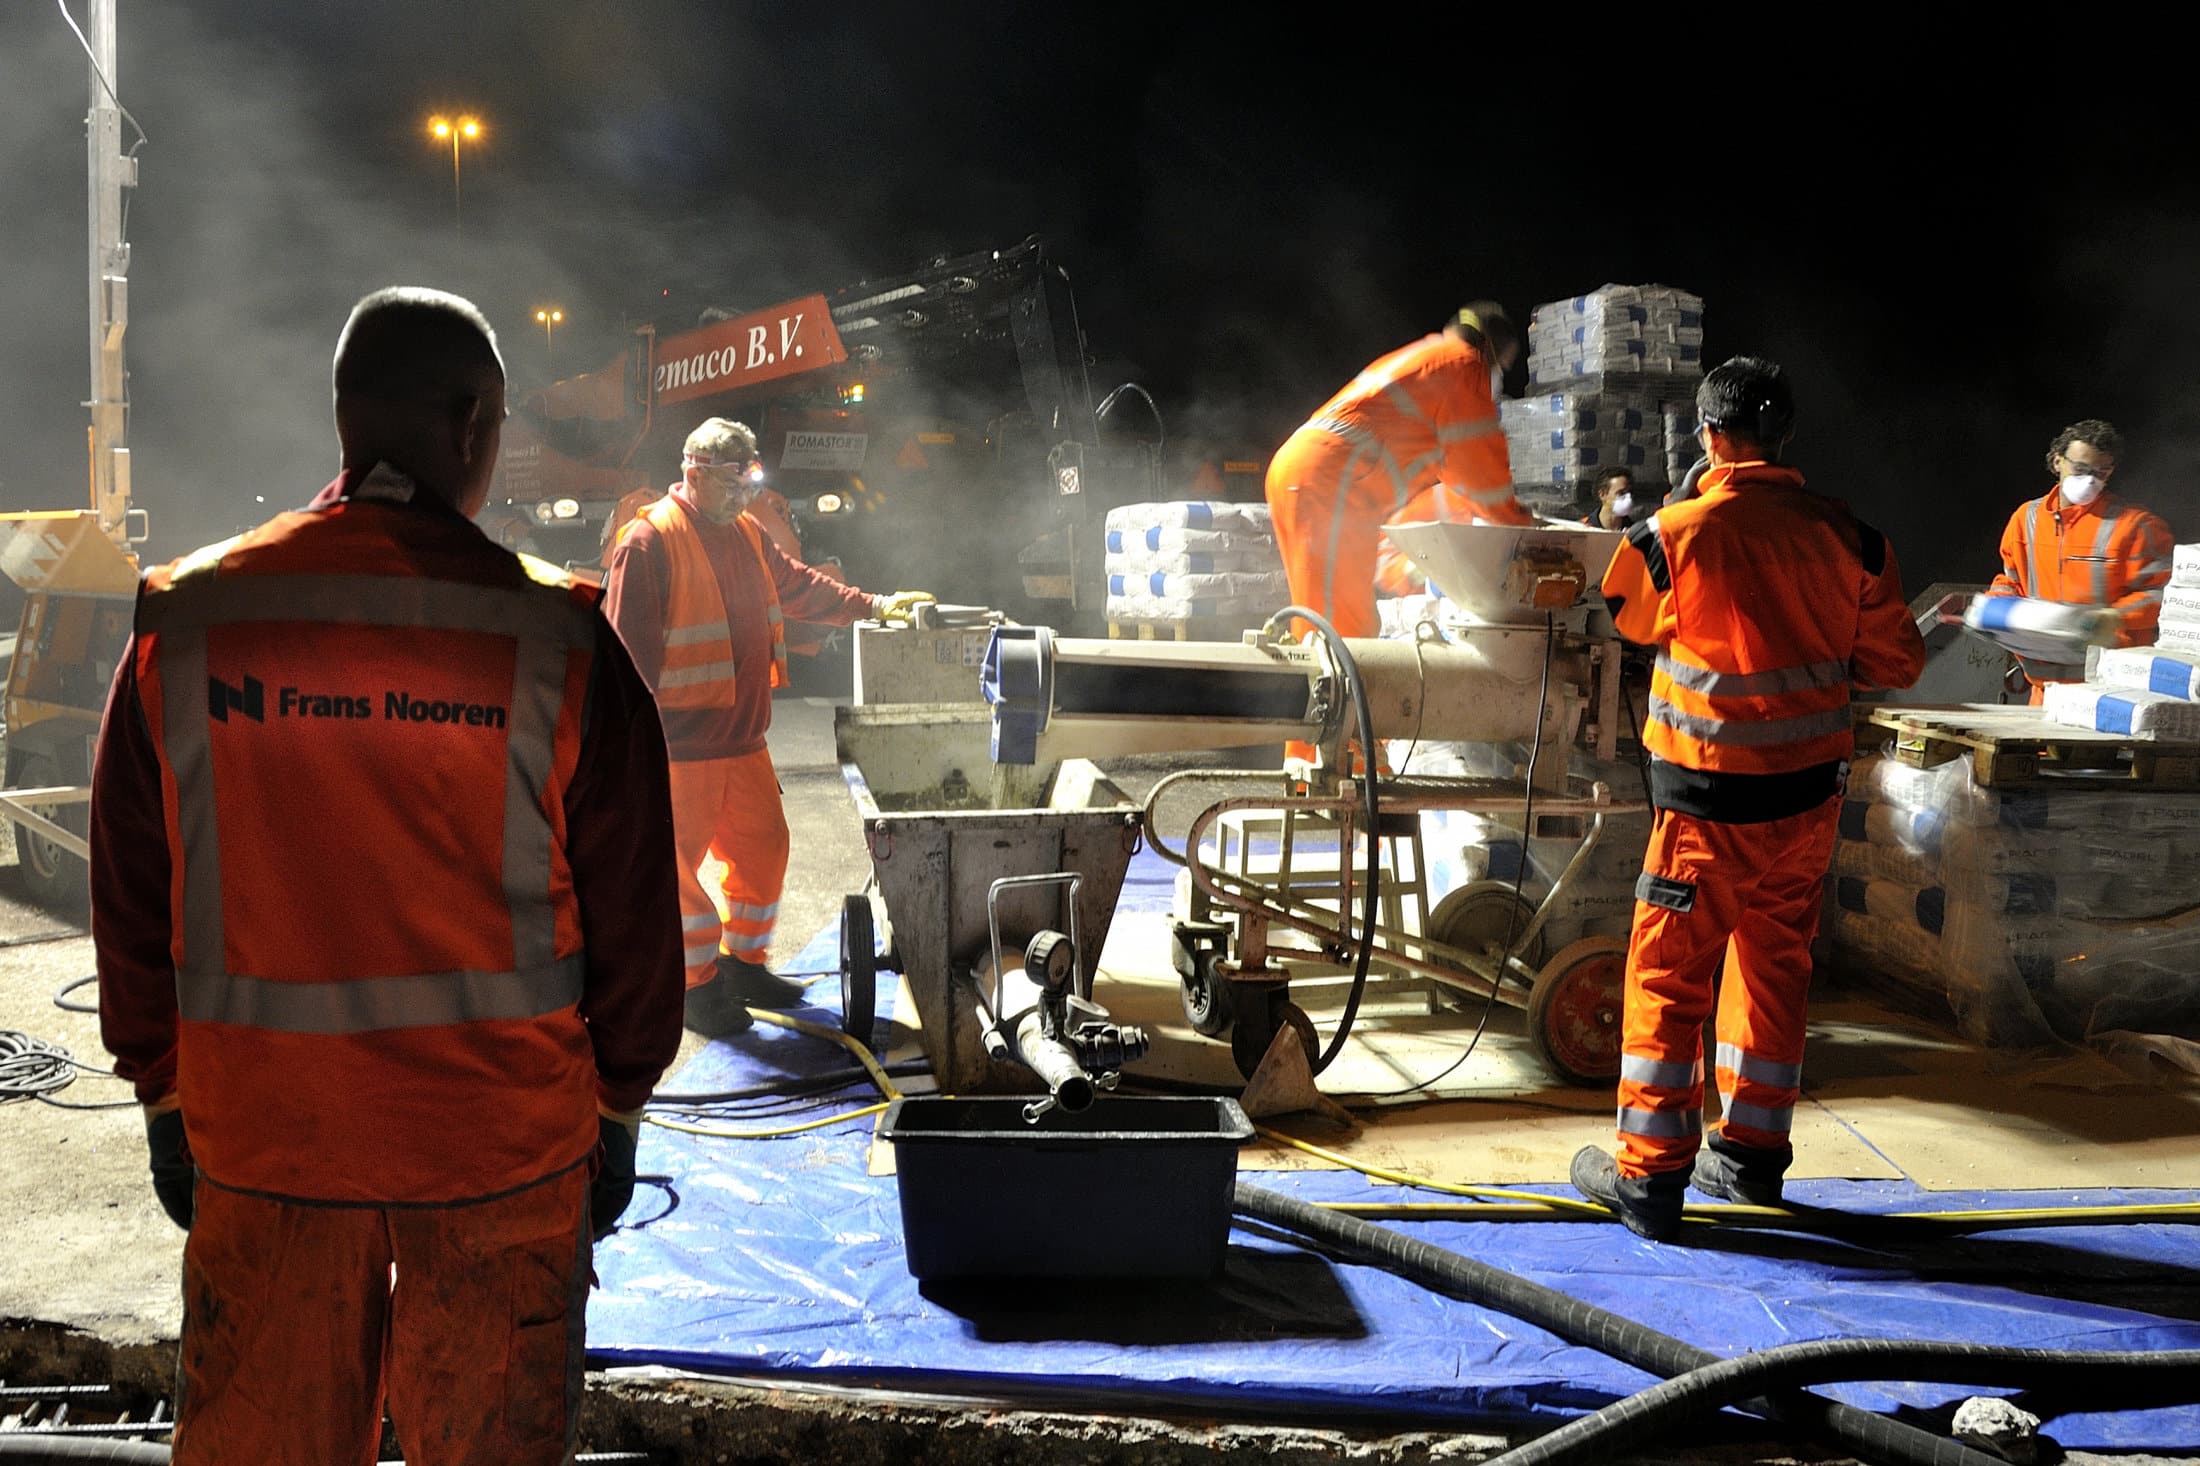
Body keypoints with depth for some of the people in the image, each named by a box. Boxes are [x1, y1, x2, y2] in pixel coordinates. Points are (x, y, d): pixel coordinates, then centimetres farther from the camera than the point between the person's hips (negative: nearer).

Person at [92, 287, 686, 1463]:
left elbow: (131, 898, 5)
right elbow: (629, 907, -4)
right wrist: (618, 1109, 8)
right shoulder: (556, 636, -9)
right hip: (504, 1138, -2)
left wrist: (164, 1103, 15)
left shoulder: (184, 623, -3)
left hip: (261, 1138, 2)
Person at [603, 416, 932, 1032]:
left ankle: (742, 963, 31)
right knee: (682, 861, 2)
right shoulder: (649, 542, -15)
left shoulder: (747, 536, 12)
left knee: (763, 845, 15)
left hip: (743, 739, 9)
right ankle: (696, 983, 15)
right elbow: (630, 649, -17)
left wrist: (874, 605, 18)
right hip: (678, 747, -8)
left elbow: (802, 587, 25)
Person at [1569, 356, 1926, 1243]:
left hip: (1712, 797, -4)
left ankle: (1651, 1176, 7)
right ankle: (1752, 1154, 29)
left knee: (1669, 974, 4)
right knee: (1775, 963, 17)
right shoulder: (1846, 536, -4)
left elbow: (1628, 619, 8)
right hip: (1810, 789, 4)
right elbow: (1895, 663, 6)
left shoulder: (1673, 534, -13)